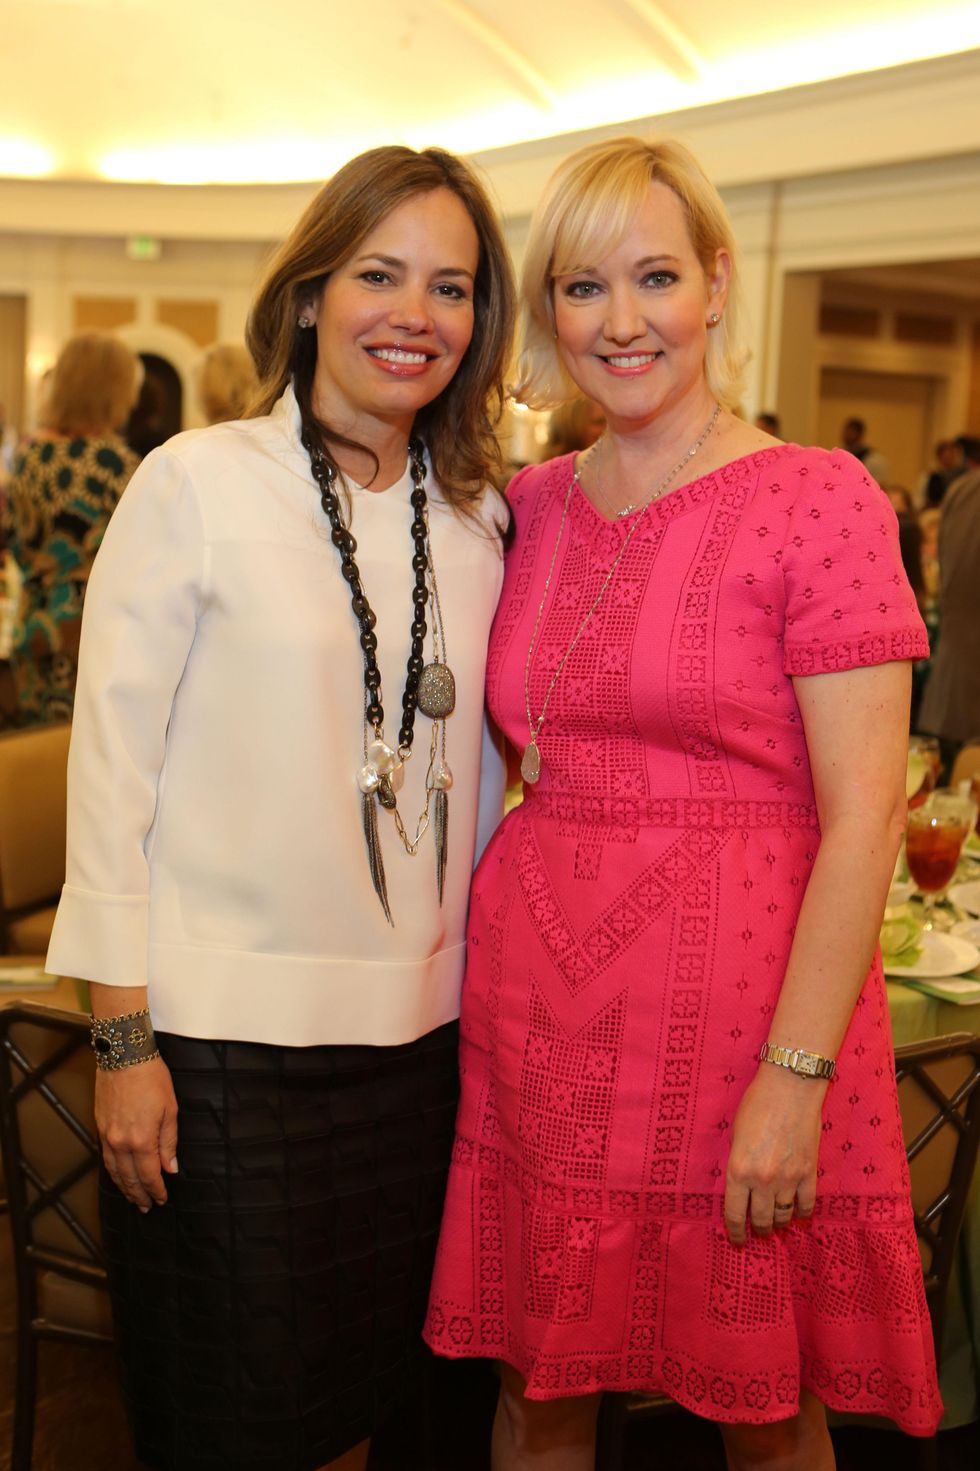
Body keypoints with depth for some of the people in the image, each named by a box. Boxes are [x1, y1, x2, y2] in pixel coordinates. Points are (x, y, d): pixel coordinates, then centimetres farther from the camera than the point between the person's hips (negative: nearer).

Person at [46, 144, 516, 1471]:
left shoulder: (478, 522, 6)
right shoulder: (199, 483, -7)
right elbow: (113, 759, -7)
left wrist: (478, 994, 11)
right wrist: (123, 1035, -9)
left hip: (412, 1031, 4)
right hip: (224, 1028, -4)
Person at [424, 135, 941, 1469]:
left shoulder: (817, 499, -8)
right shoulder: (530, 506, 8)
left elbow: (865, 812, -13)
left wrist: (795, 1075, -17)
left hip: (740, 995, -4)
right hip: (542, 999, 5)